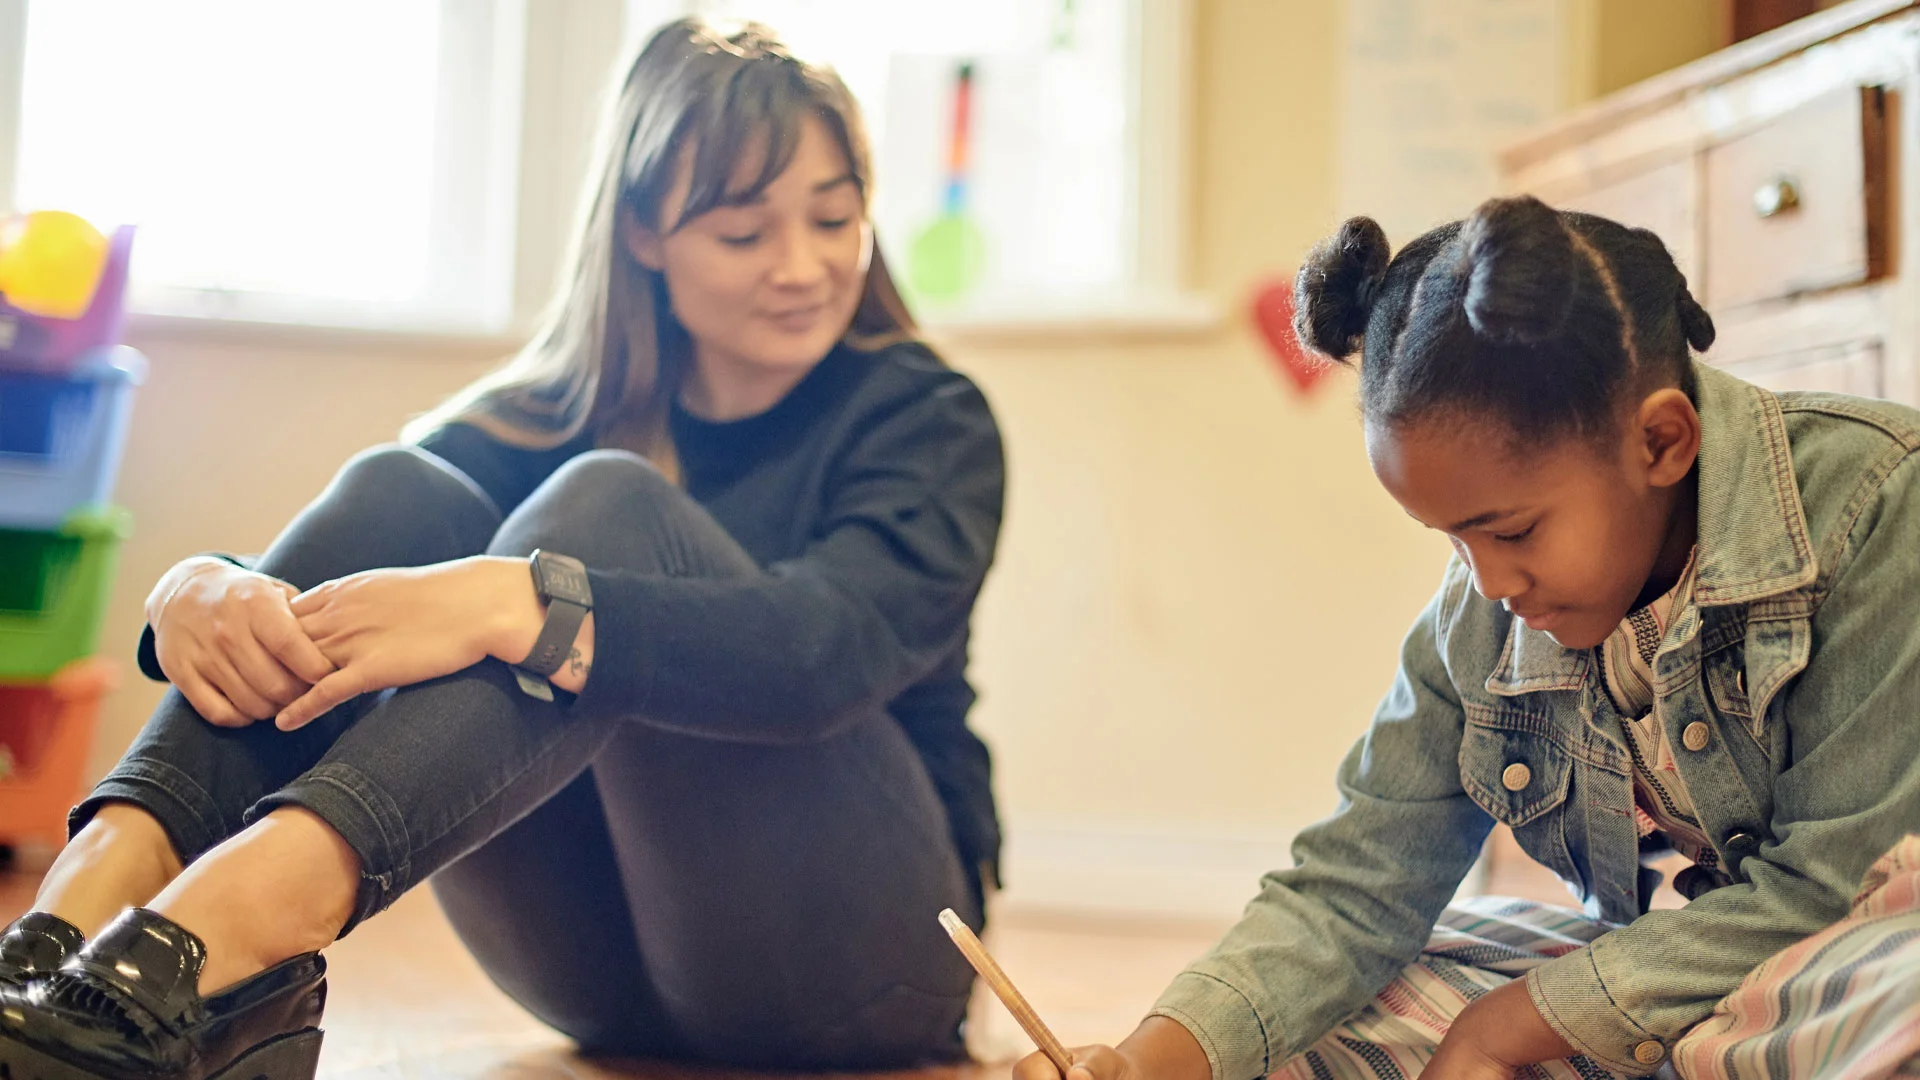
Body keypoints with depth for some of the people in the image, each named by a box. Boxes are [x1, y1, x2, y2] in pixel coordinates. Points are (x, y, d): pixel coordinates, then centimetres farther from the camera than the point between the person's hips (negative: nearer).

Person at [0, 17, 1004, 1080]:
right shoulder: (559, 413, 9)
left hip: (863, 953, -3)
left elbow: (832, 645, -25)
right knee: (398, 491, -15)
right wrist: (200, 589, -30)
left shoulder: (925, 421, -2)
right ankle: (101, 884, -36)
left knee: (610, 504, -26)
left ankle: (267, 895, -49)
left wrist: (517, 607, -39)